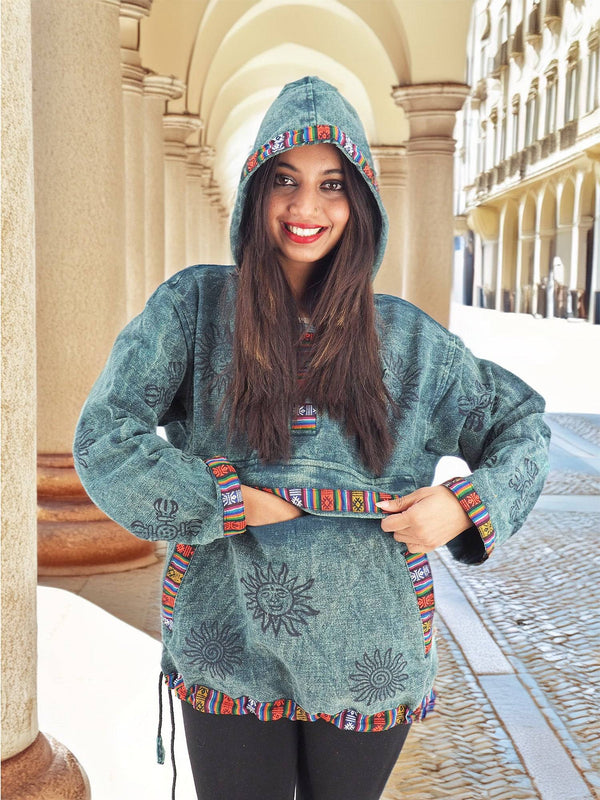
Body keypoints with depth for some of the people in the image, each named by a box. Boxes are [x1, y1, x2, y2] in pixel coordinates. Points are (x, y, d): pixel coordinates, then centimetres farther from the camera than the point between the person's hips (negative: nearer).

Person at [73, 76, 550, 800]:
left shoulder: (408, 336, 1)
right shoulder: (194, 306, -4)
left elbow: (520, 423, 10)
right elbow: (103, 434, -10)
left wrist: (466, 506, -8)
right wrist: (228, 504, -17)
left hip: (370, 655, 2)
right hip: (231, 652, -1)